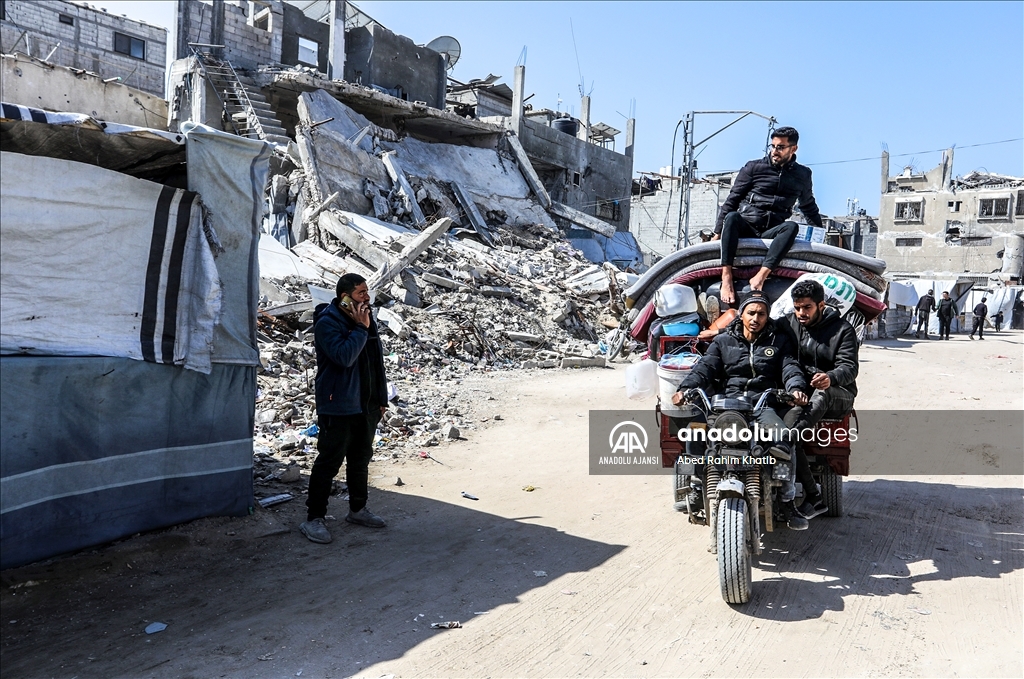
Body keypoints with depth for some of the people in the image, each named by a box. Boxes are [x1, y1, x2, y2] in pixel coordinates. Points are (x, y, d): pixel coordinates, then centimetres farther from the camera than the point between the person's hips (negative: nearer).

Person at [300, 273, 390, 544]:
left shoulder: (366, 320, 10)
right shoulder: (327, 323, -13)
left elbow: (377, 361, 14)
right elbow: (344, 356, -29)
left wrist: (381, 398, 13)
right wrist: (360, 329, -20)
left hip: (367, 406, 8)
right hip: (338, 407, -7)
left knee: (361, 460, 16)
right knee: (328, 462, -2)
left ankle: (358, 509, 30)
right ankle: (313, 518, 9)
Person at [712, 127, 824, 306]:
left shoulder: (802, 175, 16)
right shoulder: (754, 167, 8)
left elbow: (808, 205, 32)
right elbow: (732, 200, 4)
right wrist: (718, 232, -2)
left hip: (771, 232, 2)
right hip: (745, 225, -1)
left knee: (792, 226, -31)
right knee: (732, 216, -35)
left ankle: (760, 276, -46)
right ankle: (727, 278, -43)